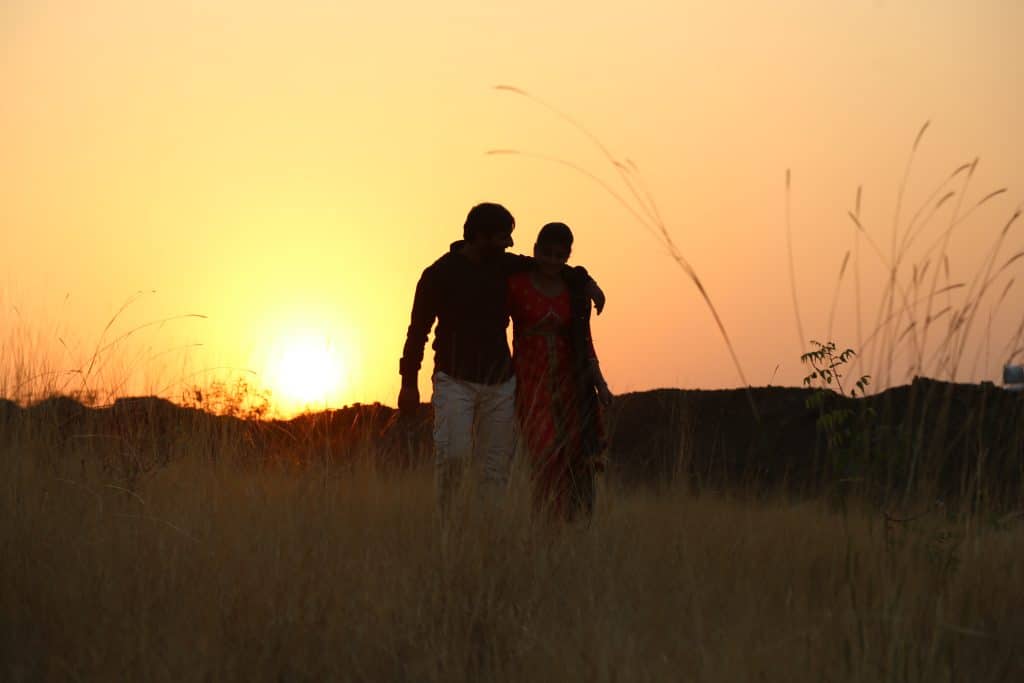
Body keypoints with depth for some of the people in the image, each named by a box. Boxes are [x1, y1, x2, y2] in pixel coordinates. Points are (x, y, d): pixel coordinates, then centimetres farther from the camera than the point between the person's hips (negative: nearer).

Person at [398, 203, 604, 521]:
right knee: (454, 454, -22)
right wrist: (409, 384, -2)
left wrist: (585, 281, 9)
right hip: (455, 380, -5)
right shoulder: (438, 275, -4)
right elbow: (418, 330, 0)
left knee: (496, 466, 0)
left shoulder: (504, 266, 8)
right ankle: (446, 526, -7)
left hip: (500, 383, 5)